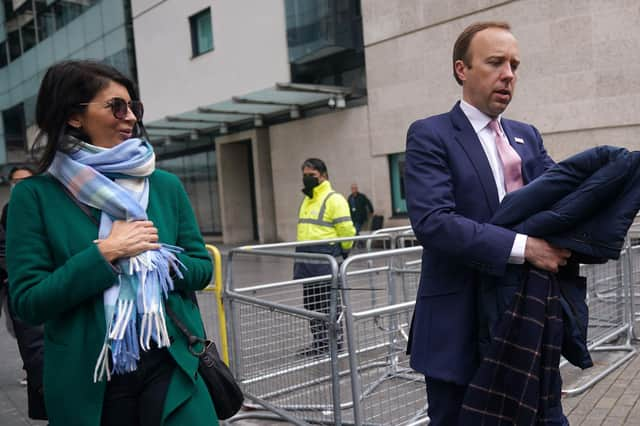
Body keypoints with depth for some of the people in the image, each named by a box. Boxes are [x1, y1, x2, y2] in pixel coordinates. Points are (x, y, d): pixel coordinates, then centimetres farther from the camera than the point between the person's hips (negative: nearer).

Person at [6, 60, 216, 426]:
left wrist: (159, 260, -12)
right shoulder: (36, 195, -5)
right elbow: (28, 301, -8)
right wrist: (104, 253, -16)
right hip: (88, 383, -1)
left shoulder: (166, 185, 2)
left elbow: (202, 266, 6)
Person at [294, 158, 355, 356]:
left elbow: (346, 230, -13)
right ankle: (319, 341, 24)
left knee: (328, 302, -3)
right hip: (306, 258, 9)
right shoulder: (306, 200, 18)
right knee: (311, 303, 13)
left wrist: (344, 250, -2)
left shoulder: (333, 199, -11)